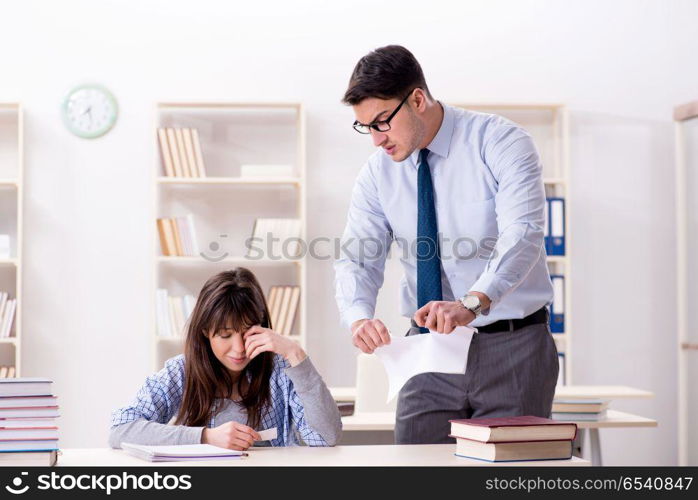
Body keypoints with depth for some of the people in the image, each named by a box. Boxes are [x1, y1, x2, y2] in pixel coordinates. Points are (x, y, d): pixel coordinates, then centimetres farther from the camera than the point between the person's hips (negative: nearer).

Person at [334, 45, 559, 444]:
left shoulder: (501, 143, -11)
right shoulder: (378, 173, 3)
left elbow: (522, 235, -25)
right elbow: (358, 259, -1)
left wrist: (471, 303, -42)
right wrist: (359, 318, -24)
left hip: (512, 348, -4)